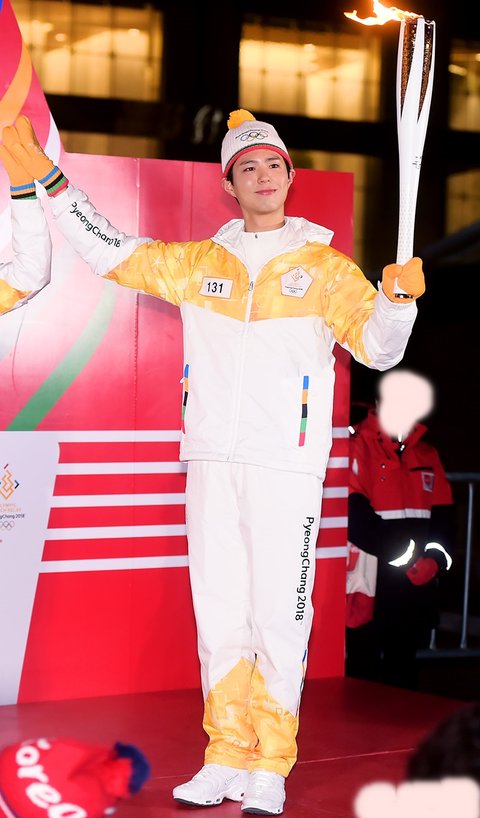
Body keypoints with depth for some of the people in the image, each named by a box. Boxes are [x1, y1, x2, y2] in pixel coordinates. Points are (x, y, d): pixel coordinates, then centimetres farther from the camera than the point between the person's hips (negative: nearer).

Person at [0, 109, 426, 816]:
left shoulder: (325, 268, 6)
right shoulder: (198, 264, 15)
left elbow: (378, 348, -1)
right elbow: (110, 253, 20)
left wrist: (397, 297, -22)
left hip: (286, 466, -3)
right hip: (211, 463, 3)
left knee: (279, 616, -4)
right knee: (218, 613, 5)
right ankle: (226, 758, 14)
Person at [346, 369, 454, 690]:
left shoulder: (426, 454, 15)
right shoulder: (357, 447, -7)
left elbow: (443, 514, 13)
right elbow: (354, 514, -16)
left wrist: (436, 559, -5)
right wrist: (403, 553, -15)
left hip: (415, 586, 6)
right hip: (369, 587, -6)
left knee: (403, 669, 13)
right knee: (363, 671, -1)